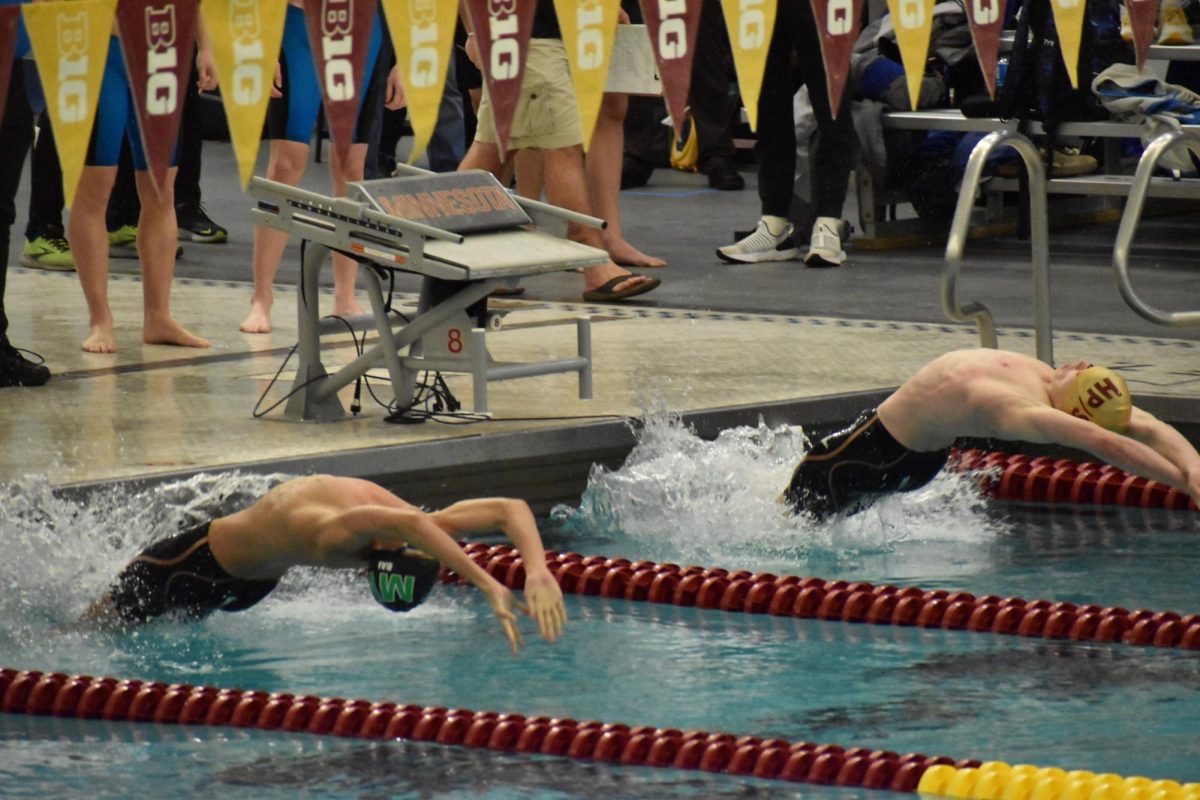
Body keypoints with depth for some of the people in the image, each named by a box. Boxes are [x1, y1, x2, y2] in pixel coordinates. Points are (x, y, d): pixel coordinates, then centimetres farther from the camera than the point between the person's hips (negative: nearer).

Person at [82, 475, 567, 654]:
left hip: (260, 578, 7)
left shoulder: (420, 533, -29)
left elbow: (513, 510, -23)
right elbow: (410, 522, -72)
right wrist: (489, 588, -75)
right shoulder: (332, 535, -50)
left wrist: (539, 575, -40)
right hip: (198, 563, -7)